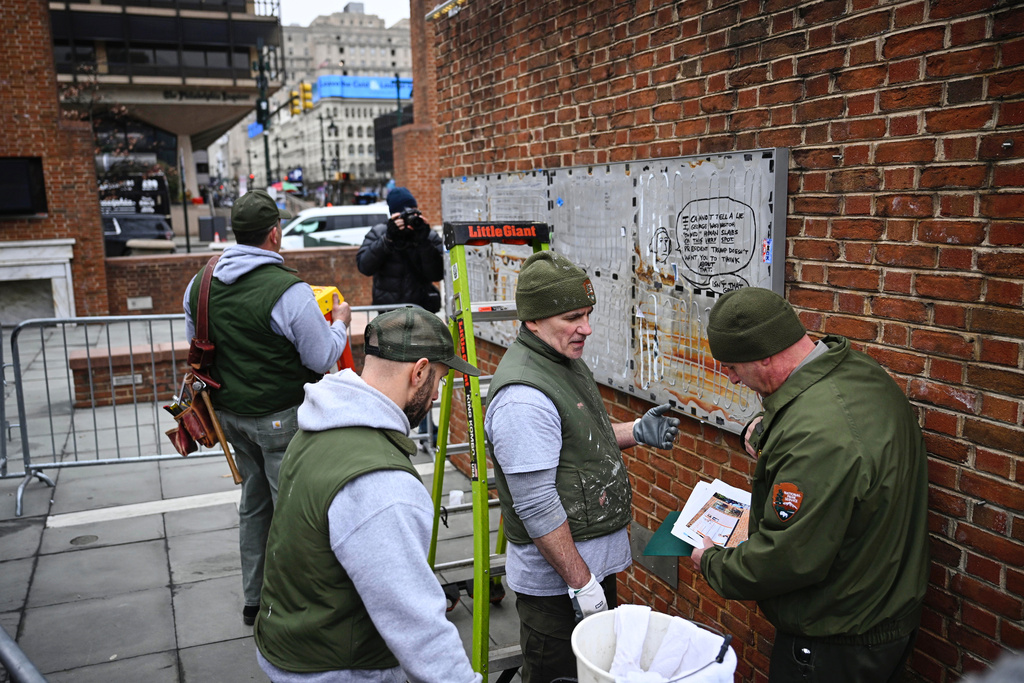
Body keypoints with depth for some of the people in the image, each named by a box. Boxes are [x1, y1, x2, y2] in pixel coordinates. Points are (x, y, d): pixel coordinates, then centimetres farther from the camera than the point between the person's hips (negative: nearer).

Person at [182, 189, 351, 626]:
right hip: (282, 417, -7)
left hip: (229, 411, 7)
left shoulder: (200, 284, 1)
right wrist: (340, 323, 3)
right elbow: (323, 359, -15)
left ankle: (254, 598, 33)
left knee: (254, 503, 20)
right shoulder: (288, 291, -21)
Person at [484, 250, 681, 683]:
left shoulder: (565, 358, 6)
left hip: (595, 559, 10)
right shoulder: (522, 397, -27)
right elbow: (537, 507, -26)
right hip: (555, 577, -9)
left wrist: (635, 433, 5)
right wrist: (581, 582, -21)